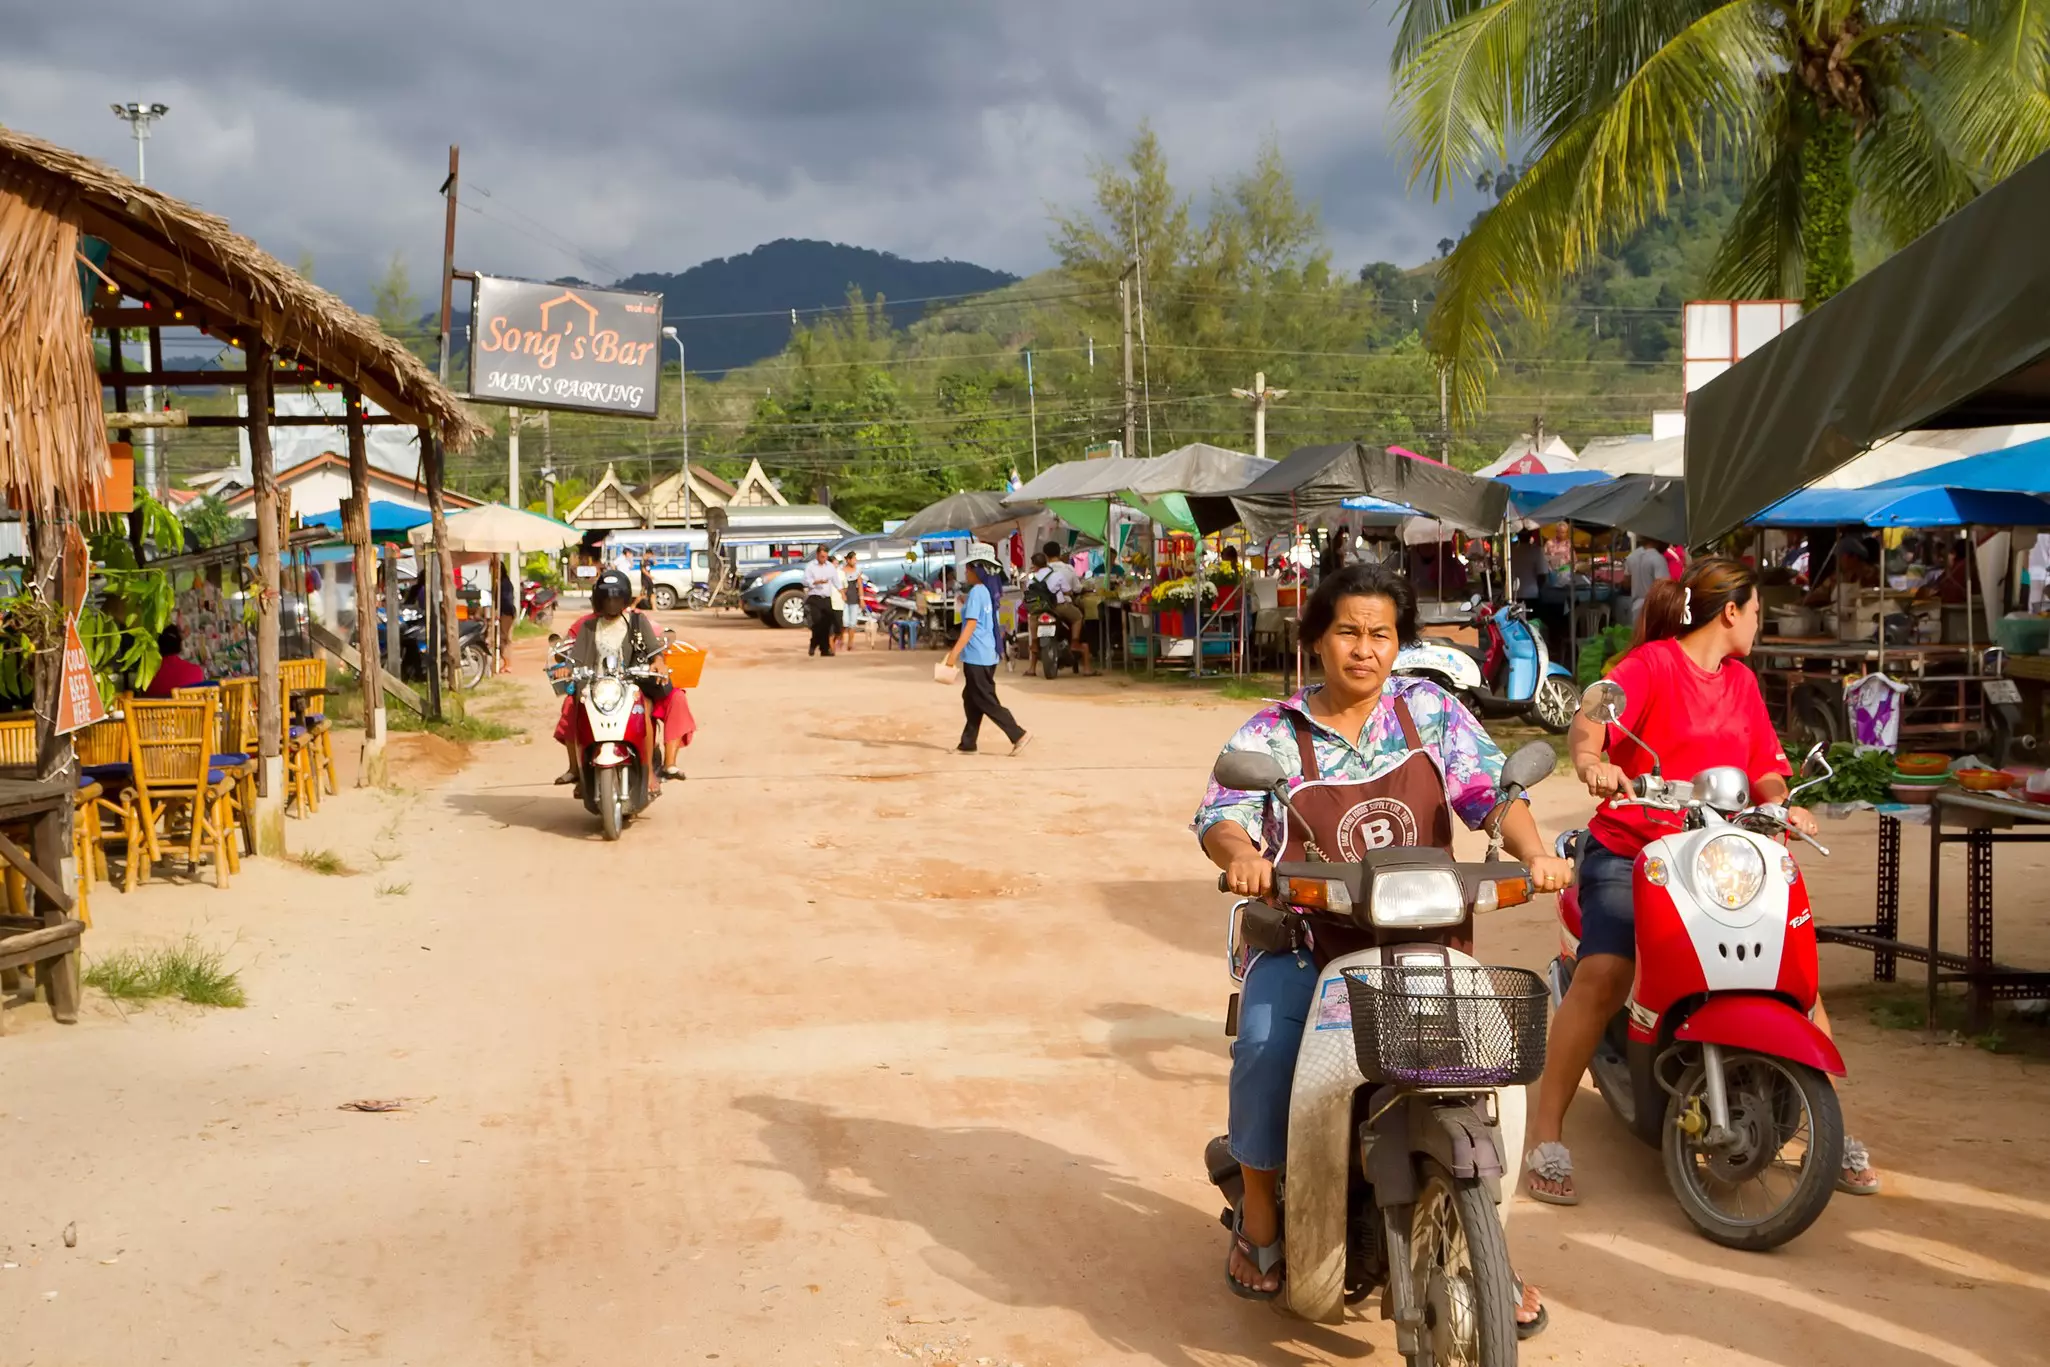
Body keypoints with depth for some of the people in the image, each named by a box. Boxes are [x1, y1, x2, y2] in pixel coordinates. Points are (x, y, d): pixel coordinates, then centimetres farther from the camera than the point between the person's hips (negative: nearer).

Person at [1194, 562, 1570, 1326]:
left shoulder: (1433, 712, 8)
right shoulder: (1272, 733, 4)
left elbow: (1493, 791, -1)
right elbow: (1221, 813, -9)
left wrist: (1534, 853, -21)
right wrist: (1242, 854, -33)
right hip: (1306, 941, -1)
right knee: (1266, 1043, -29)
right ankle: (1258, 1214, -5)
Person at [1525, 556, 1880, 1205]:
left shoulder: (1742, 682, 18)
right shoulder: (1650, 664, -3)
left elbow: (1764, 769, 16)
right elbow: (1590, 719, -20)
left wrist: (1783, 806, -7)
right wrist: (1591, 763, -43)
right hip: (1628, 851, -6)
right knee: (1603, 974, -27)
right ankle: (1546, 1136, -20)